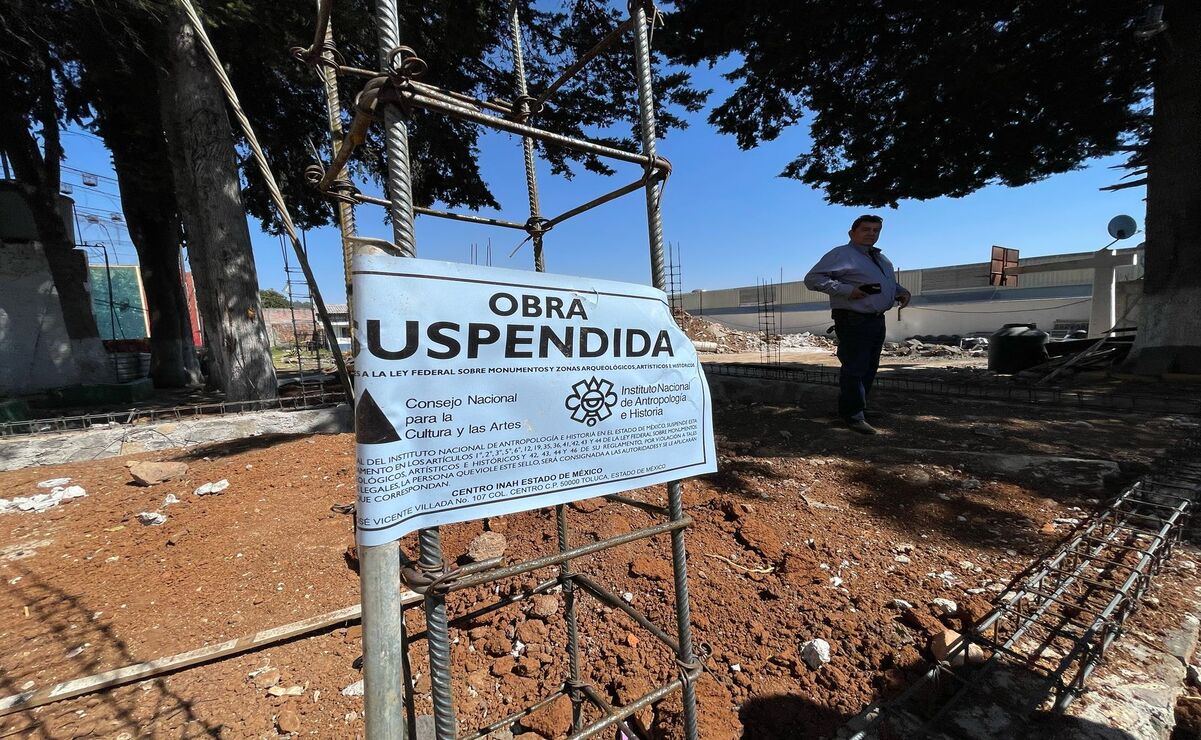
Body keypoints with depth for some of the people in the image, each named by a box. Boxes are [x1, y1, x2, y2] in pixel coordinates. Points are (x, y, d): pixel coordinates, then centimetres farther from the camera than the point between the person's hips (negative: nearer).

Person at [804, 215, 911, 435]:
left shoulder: (881, 258, 20)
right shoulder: (841, 255, -9)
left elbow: (891, 283, 35)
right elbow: (813, 278, -18)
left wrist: (902, 291, 11)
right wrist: (847, 290, -25)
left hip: (877, 321, 10)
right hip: (853, 321, -10)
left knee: (869, 368, 16)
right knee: (854, 369, -8)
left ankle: (851, 409, 29)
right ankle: (854, 416, 0)